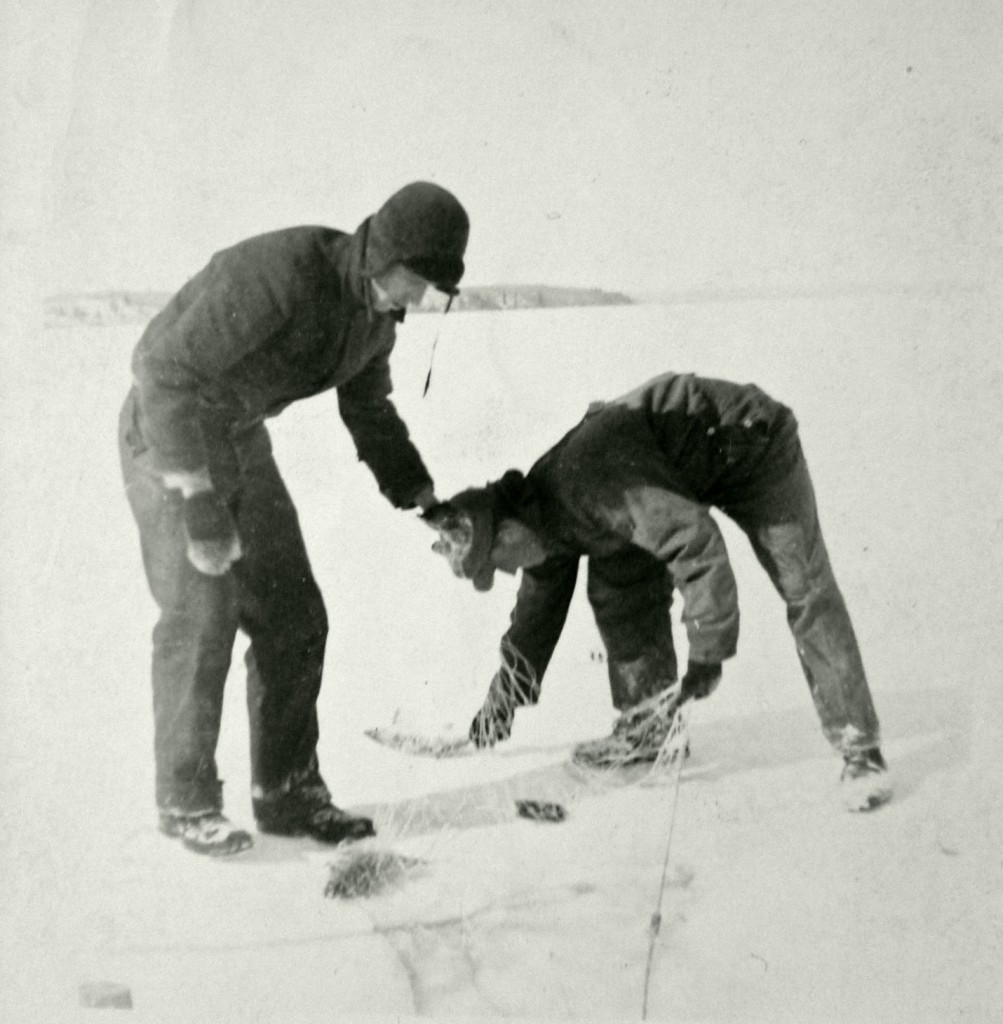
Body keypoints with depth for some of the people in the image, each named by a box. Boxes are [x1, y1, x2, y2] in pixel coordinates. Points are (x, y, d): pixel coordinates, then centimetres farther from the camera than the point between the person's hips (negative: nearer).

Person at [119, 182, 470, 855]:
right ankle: (186, 802, 3)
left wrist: (424, 501, 3)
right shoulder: (280, 275, -32)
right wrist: (200, 508, -32)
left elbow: (369, 409, 13)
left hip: (242, 439, 8)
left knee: (293, 618, 3)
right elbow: (163, 368, -32)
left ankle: (287, 791, 13)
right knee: (203, 616, -12)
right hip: (168, 435, -8)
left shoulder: (378, 309, -4)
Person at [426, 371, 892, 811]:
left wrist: (706, 654, -34)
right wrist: (505, 696, 17)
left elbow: (697, 541, -39)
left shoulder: (585, 484, -36)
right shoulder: (543, 509, -6)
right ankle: (647, 726, 8)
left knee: (805, 590, -15)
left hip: (753, 444, -9)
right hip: (685, 469, 9)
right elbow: (539, 605, 12)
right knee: (616, 580, -2)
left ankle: (860, 748, -10)